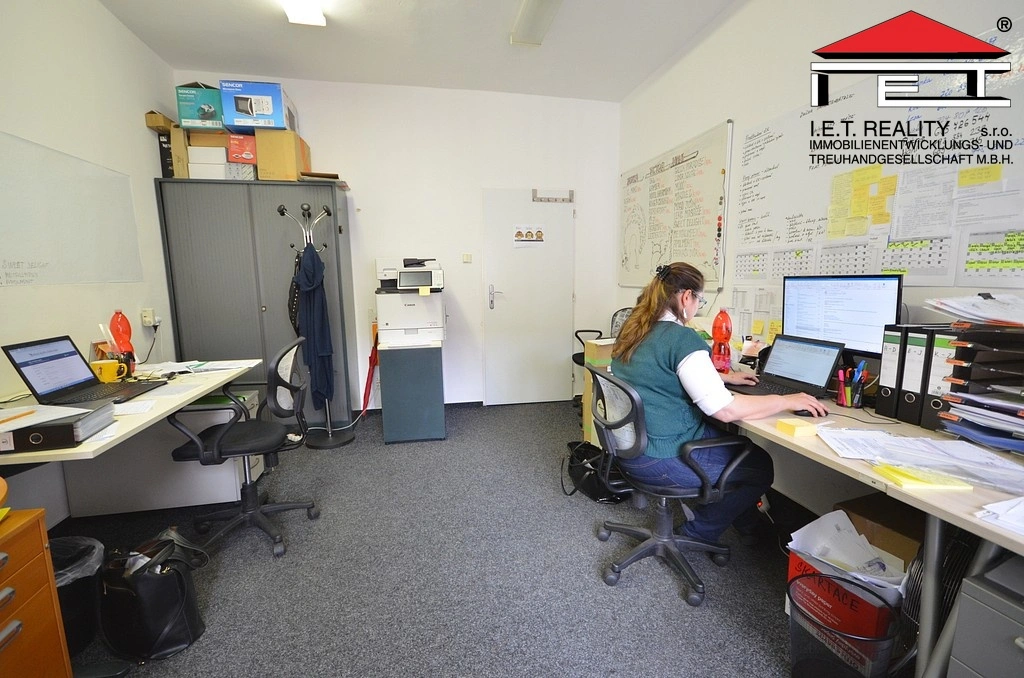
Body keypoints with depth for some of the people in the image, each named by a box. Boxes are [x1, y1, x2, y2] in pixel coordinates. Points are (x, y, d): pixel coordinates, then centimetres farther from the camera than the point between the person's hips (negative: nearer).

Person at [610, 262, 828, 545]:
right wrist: (787, 401, -8)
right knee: (762, 466, 13)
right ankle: (697, 533, 21)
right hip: (660, 460, -9)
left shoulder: (634, 329, 6)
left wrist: (726, 377, 26)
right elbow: (725, 410, -23)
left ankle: (748, 524, 42)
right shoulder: (682, 338, -22)